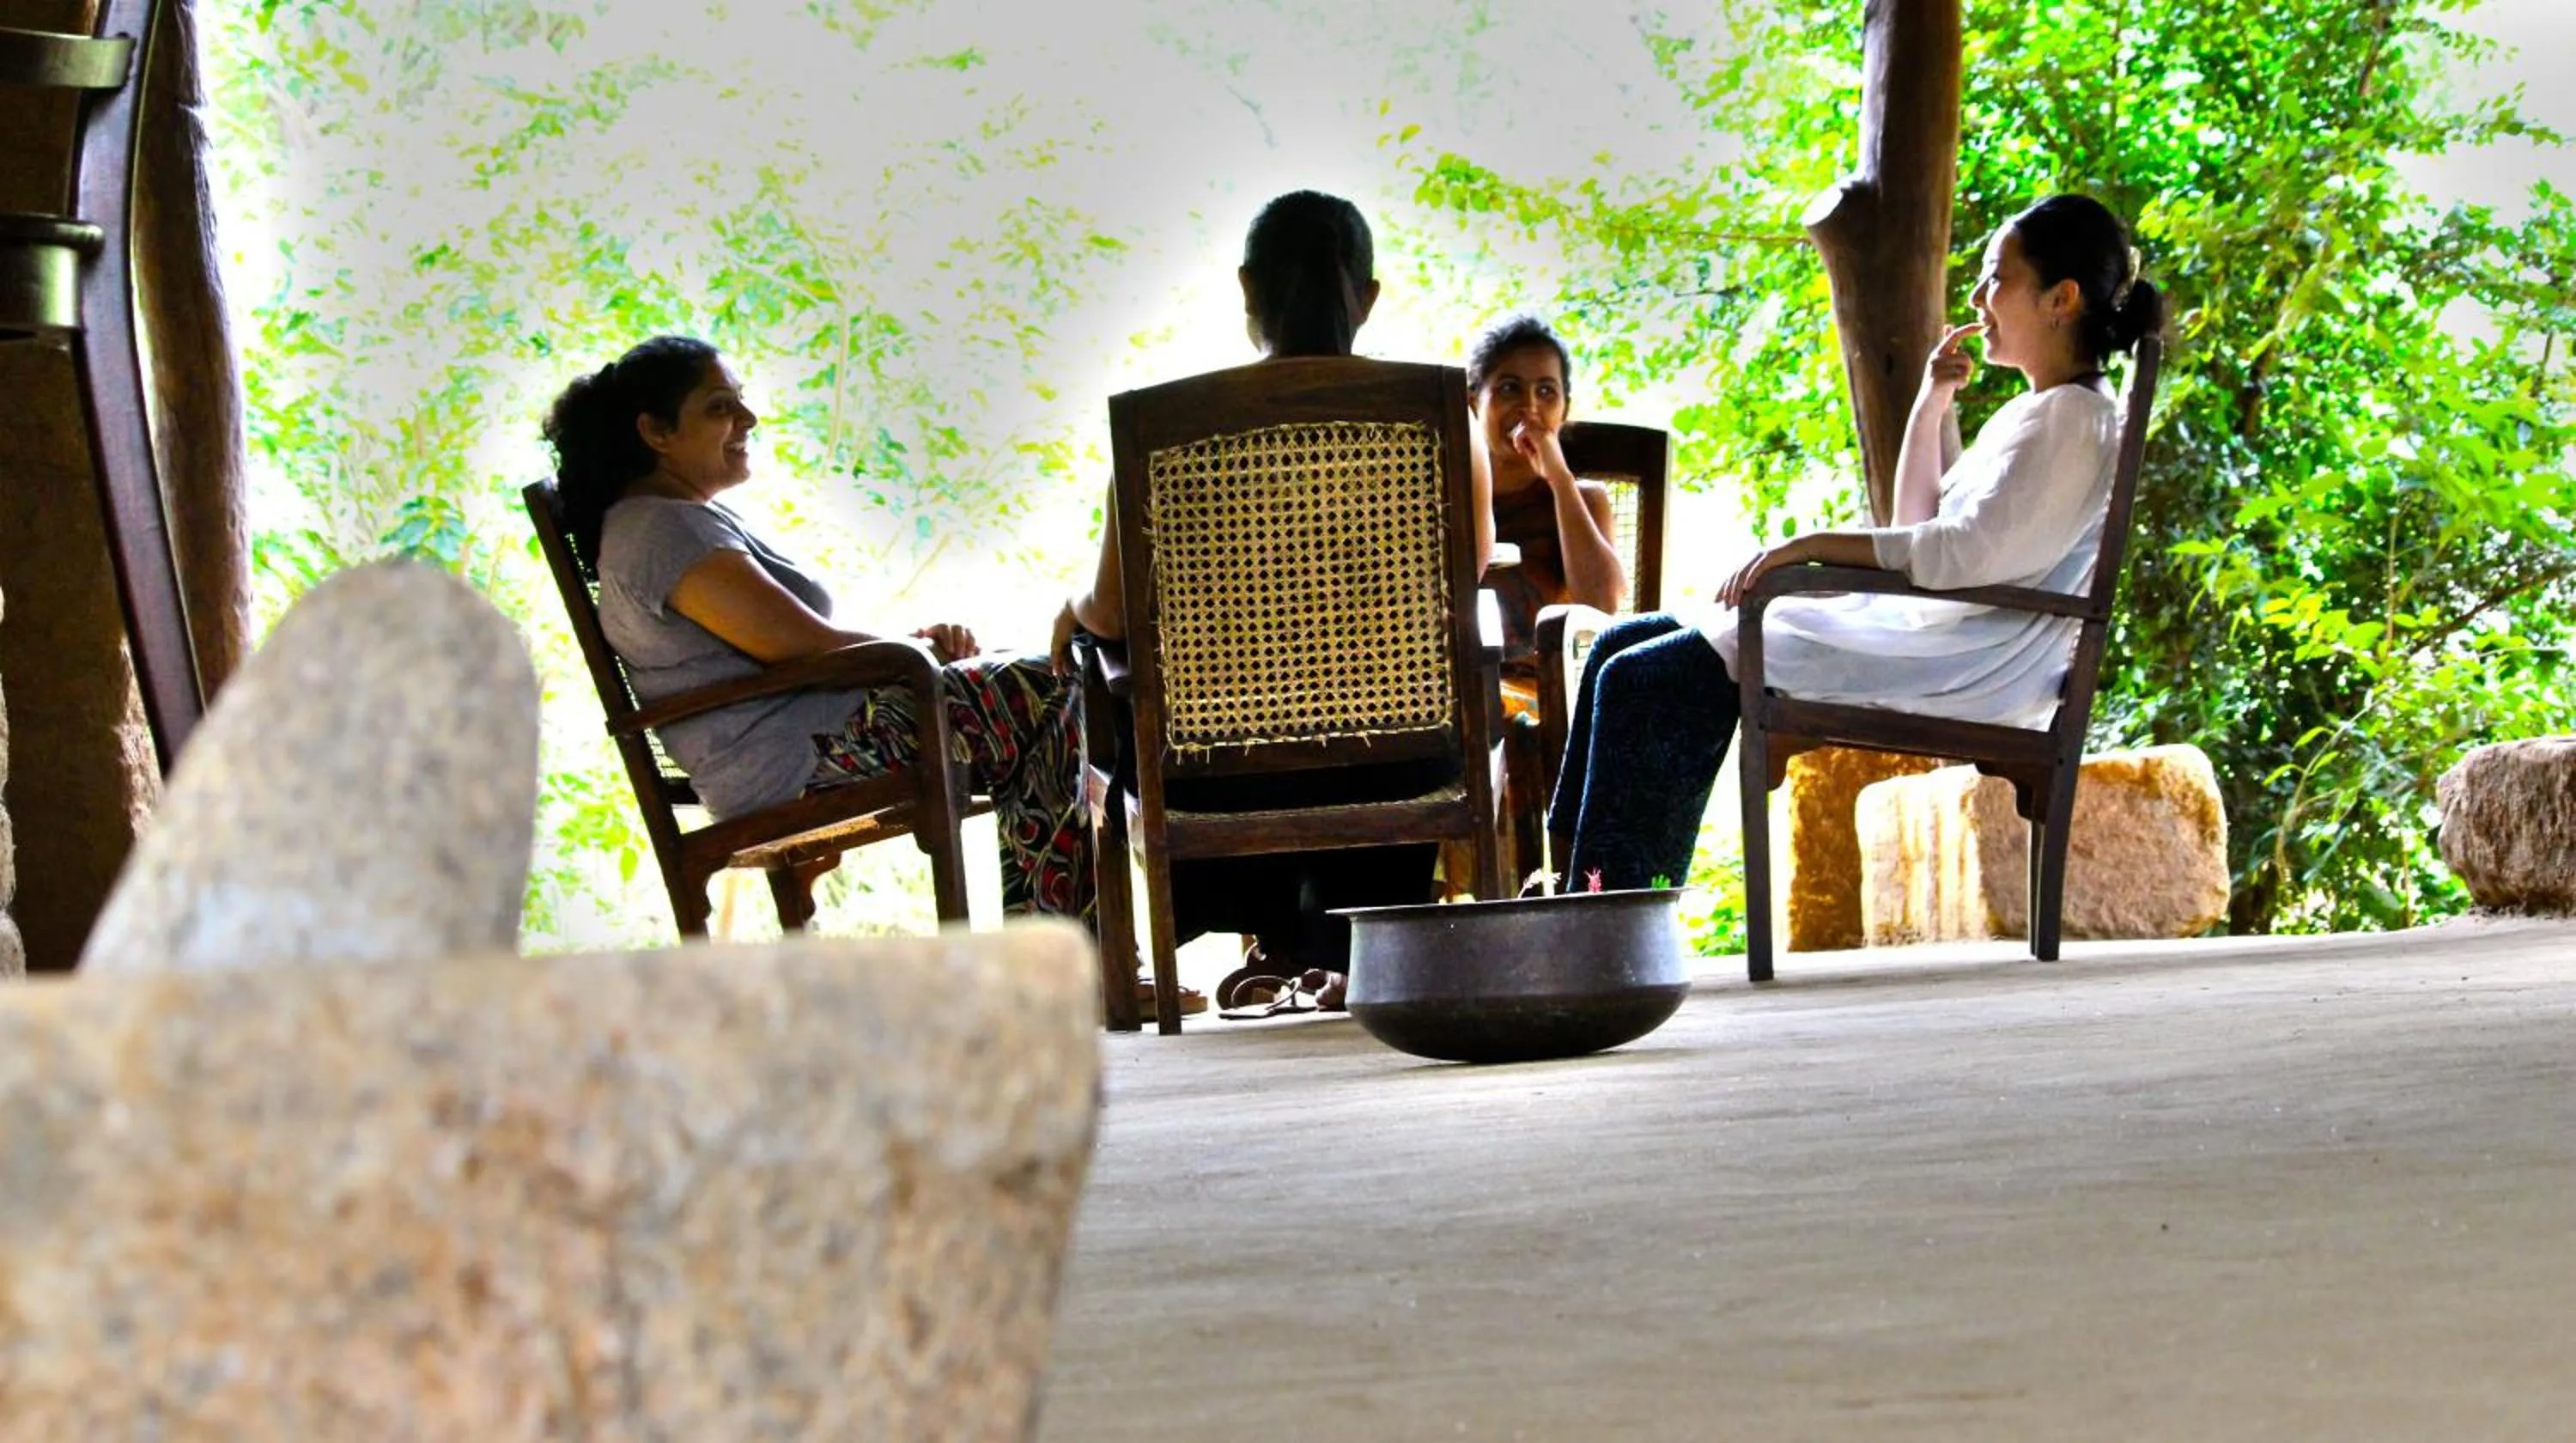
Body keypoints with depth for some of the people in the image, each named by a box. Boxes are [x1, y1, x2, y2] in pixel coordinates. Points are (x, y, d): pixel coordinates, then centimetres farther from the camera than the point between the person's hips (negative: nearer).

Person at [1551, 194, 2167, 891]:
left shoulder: (2072, 420, -11)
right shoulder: (2035, 415, 21)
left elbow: (1966, 553, -24)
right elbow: (1917, 530, 25)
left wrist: (1807, 545, -23)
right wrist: (1931, 407, 15)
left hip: (1955, 671, -11)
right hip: (1921, 636, 11)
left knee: (1644, 681, -16)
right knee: (1625, 653, 8)